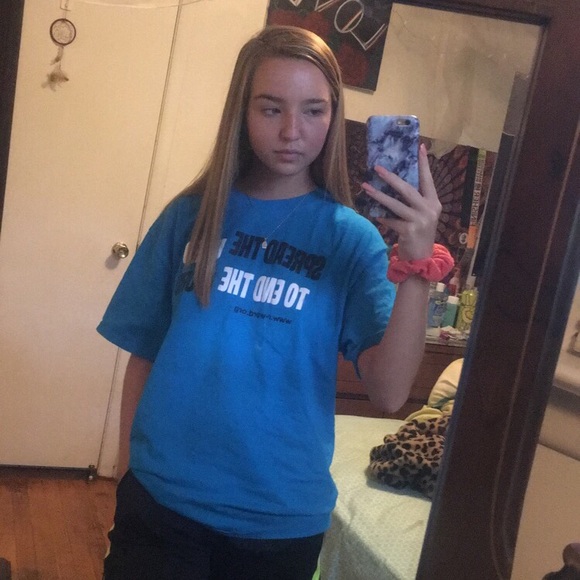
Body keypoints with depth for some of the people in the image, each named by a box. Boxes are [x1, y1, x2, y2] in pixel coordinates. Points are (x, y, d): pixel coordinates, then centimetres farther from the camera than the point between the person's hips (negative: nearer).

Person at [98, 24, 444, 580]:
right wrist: (128, 469, 4)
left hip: (283, 519, 0)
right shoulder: (191, 214, -4)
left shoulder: (351, 238, -7)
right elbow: (143, 353, 3)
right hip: (161, 499, 0)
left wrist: (418, 266, -29)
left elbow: (389, 393, -17)